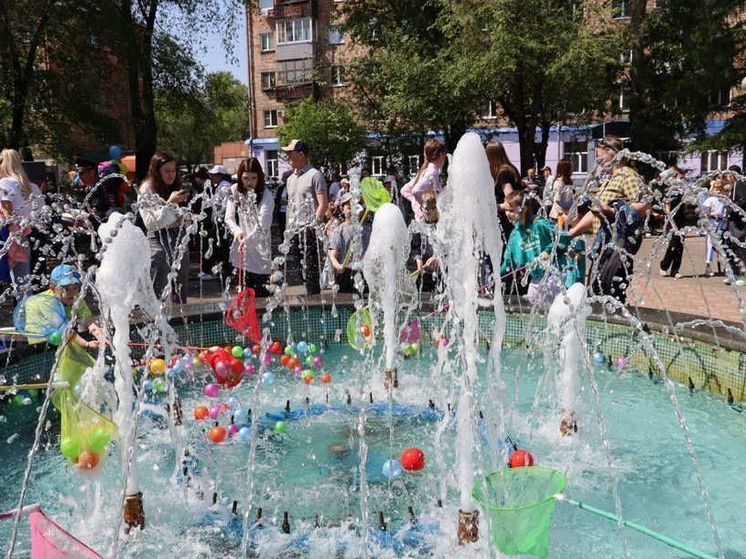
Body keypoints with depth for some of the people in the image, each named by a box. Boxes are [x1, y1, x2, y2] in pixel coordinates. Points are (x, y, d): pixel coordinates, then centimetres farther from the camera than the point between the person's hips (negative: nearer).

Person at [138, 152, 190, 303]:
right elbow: (150, 223, -11)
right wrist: (170, 203, -15)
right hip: (158, 241, -6)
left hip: (178, 240, 6)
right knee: (160, 293, -6)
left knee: (180, 296, 6)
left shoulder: (175, 189, 14)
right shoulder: (147, 191, -3)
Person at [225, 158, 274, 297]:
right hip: (241, 249, 4)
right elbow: (229, 217, 2)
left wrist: (247, 240, -34)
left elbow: (263, 226, -21)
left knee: (261, 293, -6)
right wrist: (237, 232, -17)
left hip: (259, 249, -4)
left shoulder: (266, 195, -13)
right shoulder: (235, 190, 0)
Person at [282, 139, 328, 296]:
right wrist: (287, 229, 16)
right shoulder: (291, 178, 20)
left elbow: (323, 204, -10)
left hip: (308, 231, -8)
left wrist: (313, 225, -16)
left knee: (310, 270, -6)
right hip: (293, 232, 8)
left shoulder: (314, 175, -4)